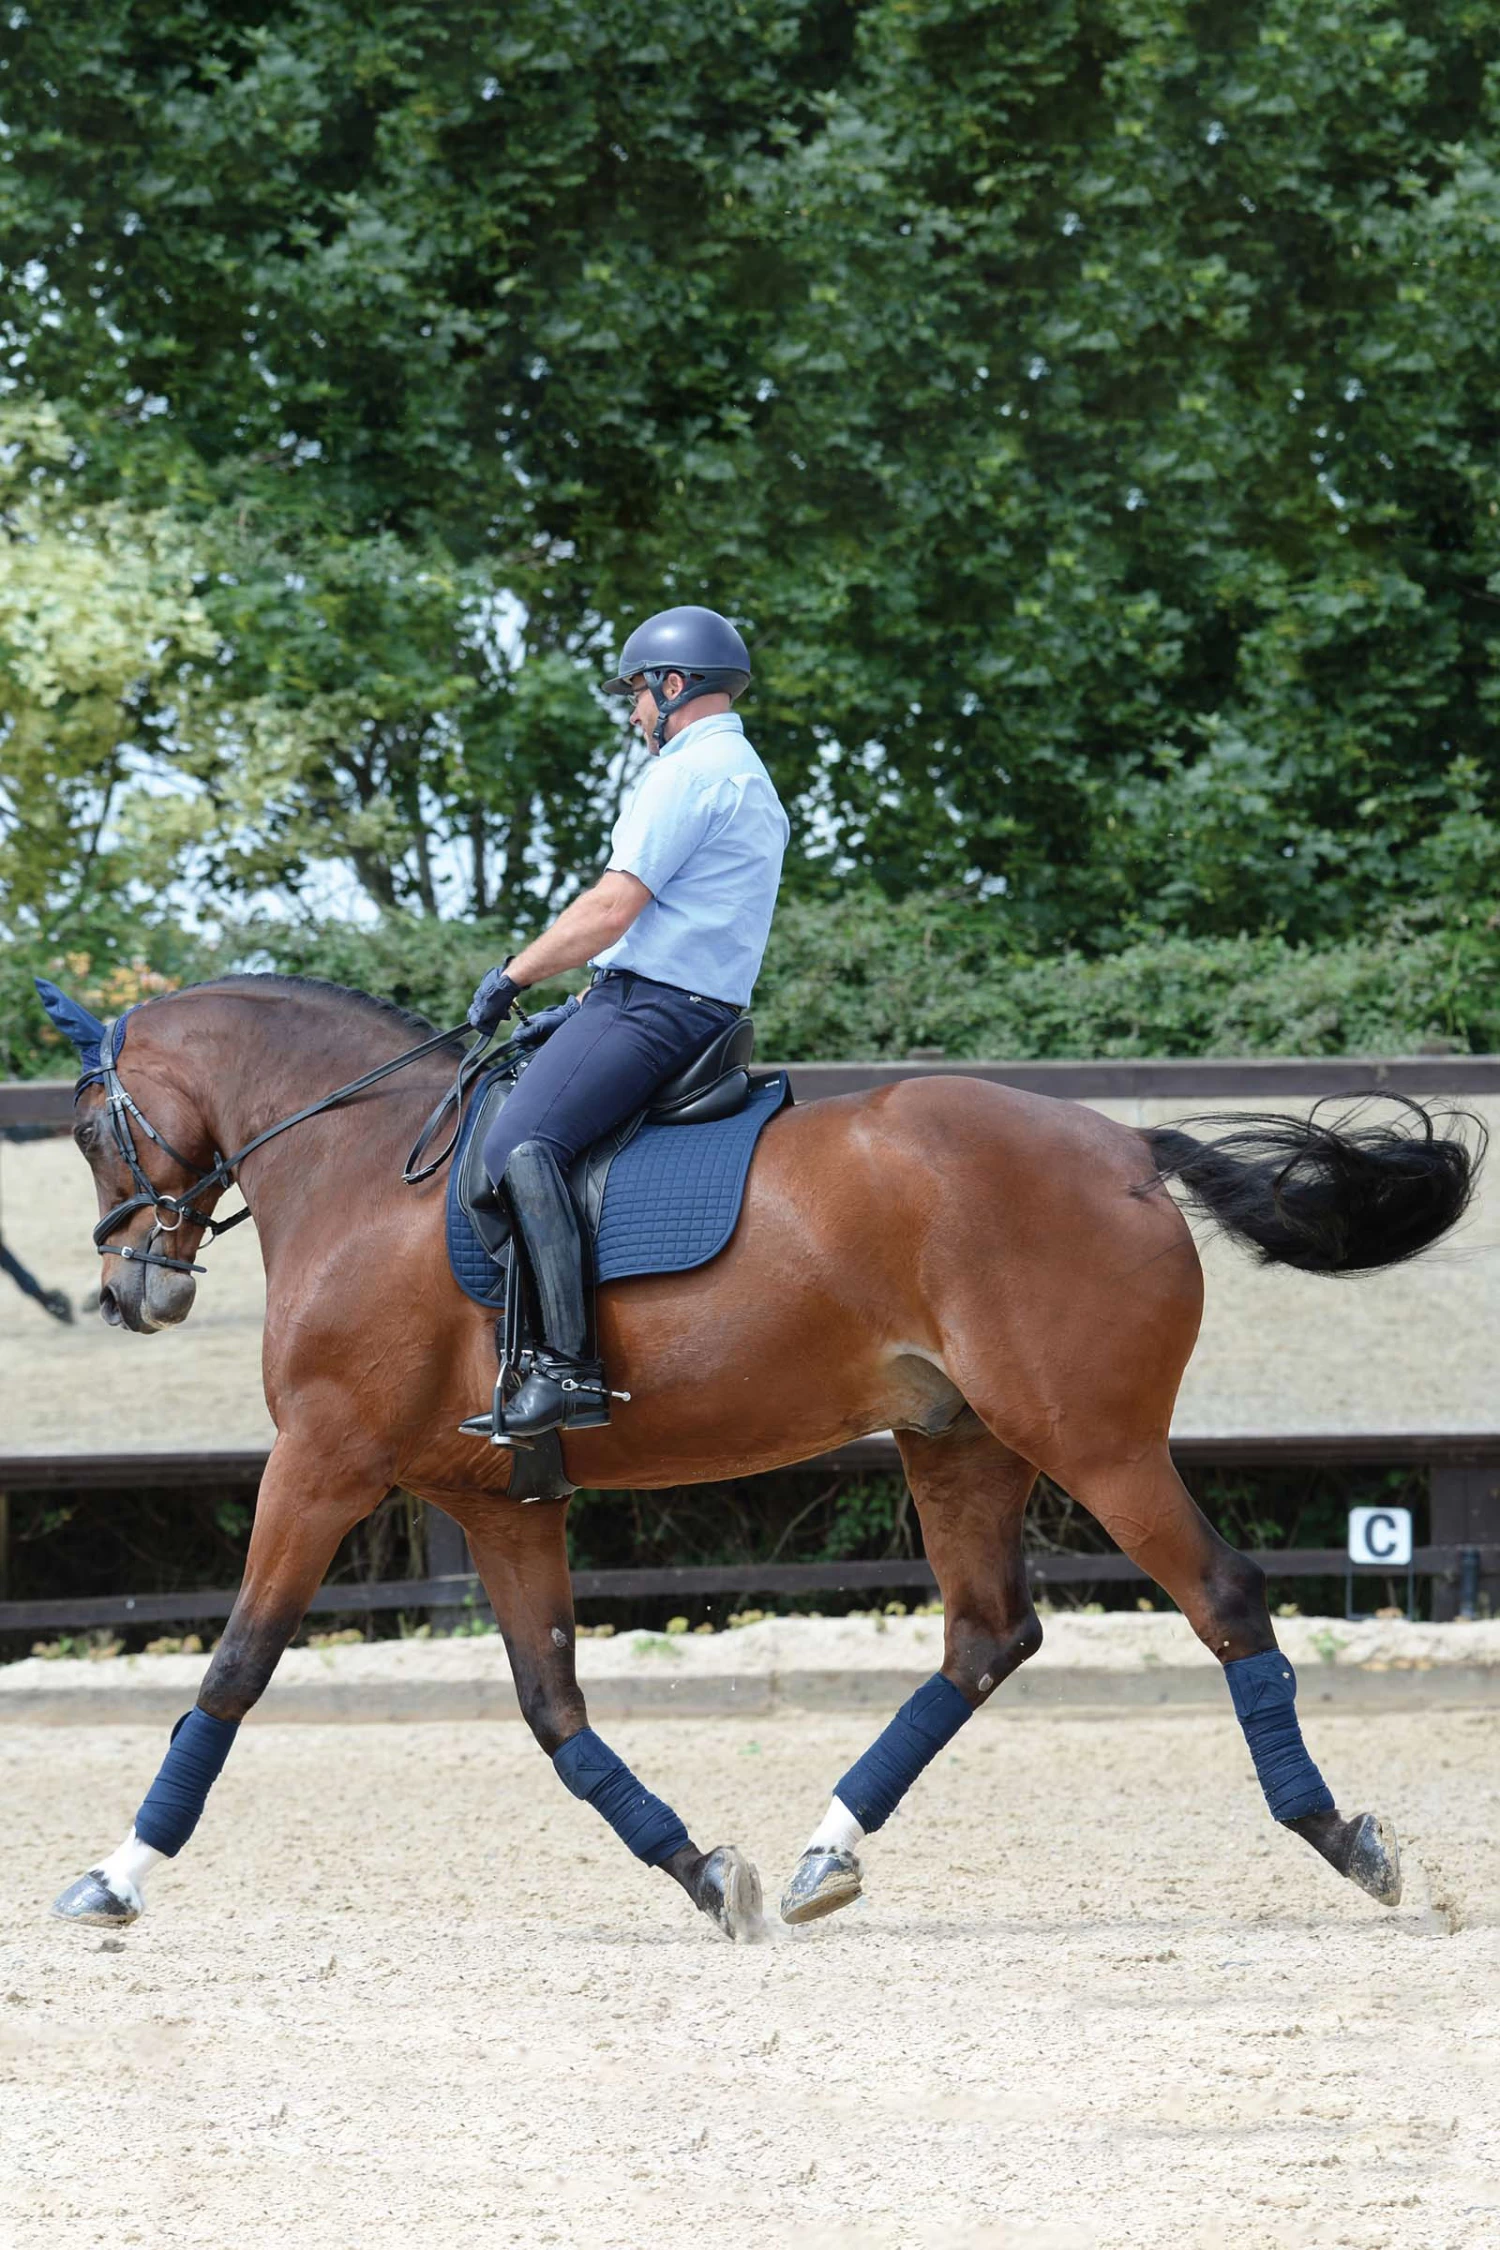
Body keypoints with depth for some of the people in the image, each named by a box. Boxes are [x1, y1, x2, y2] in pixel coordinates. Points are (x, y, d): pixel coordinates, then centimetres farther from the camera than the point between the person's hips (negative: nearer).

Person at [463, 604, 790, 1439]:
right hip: (700, 1008, 11)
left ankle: (568, 1368, -37)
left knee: (521, 1145, -27)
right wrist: (578, 1011, 23)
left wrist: (513, 977, -5)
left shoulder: (688, 773, -9)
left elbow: (613, 908, -16)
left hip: (652, 1009, -11)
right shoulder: (749, 778, 25)